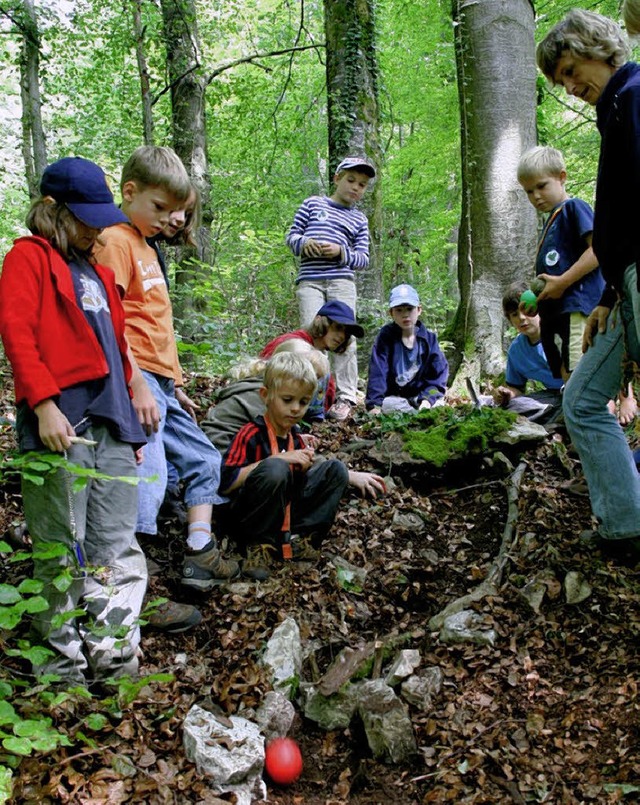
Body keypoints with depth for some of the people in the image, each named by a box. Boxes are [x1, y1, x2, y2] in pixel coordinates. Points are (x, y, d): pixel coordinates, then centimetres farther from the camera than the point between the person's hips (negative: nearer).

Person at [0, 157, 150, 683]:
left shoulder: (97, 268, 24)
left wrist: (136, 391, 19)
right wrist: (45, 404, -18)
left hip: (111, 422, 7)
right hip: (60, 420, -7)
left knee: (117, 546, 7)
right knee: (61, 549, 0)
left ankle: (113, 651, 14)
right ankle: (64, 657, 12)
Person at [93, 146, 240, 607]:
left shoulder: (146, 247, 22)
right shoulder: (116, 242, -7)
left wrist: (175, 385, 21)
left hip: (162, 382, 11)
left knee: (203, 459, 16)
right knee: (147, 480, -15)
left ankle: (200, 558, 22)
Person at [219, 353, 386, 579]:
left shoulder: (294, 437, 10)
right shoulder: (251, 434, -12)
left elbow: (310, 469, 26)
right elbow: (226, 482, -21)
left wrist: (354, 477, 14)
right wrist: (281, 458, -24)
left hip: (285, 513, 7)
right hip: (246, 516, -7)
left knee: (335, 469, 2)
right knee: (275, 468, -33)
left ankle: (299, 537, -11)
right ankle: (259, 543, -17)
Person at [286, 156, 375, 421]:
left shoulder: (359, 219, 18)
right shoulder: (312, 204, 17)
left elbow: (363, 258, 12)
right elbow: (292, 235, 16)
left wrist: (341, 252, -8)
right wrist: (304, 243, -7)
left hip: (342, 281, 1)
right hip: (309, 280, 0)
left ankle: (346, 397, -4)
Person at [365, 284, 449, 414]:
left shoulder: (429, 338, 1)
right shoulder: (385, 336, -6)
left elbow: (439, 373, 1)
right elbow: (377, 372, -12)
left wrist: (427, 398, -16)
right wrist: (374, 404, -23)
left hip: (420, 395, 1)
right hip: (394, 397, -1)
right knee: (388, 405, -35)